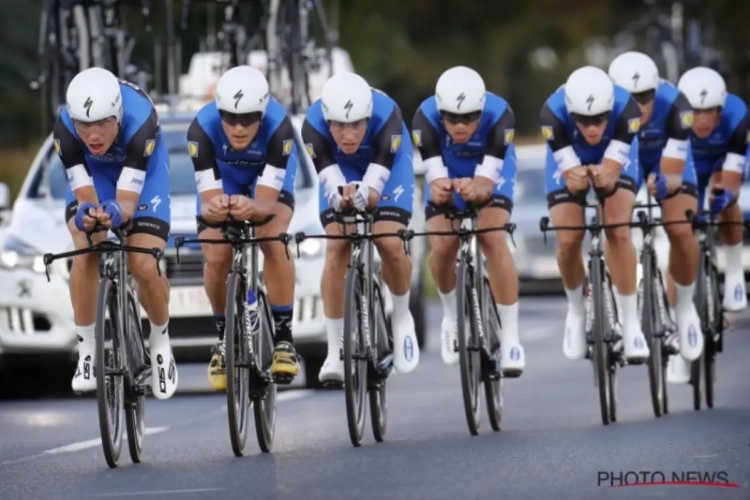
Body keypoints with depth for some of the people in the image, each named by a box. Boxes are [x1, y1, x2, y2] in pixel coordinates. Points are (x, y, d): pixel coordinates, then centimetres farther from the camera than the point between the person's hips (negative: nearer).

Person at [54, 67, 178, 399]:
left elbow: (128, 202, -39)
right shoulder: (65, 130, -35)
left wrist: (115, 212, -62)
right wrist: (85, 214, -54)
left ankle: (160, 342, 14)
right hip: (92, 168, 2)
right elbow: (85, 196, -30)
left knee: (144, 267, -15)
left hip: (142, 165, -2)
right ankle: (86, 351, -8)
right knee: (86, 253, -22)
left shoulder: (140, 123, -41)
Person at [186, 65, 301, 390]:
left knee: (275, 242, -28)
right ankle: (225, 337, 9)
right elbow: (208, 199, -35)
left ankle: (283, 337, -15)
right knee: (215, 259, -17)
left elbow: (267, 202, -39)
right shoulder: (203, 128, -36)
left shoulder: (278, 127, -38)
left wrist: (251, 208, -62)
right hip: (223, 176, 1)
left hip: (269, 176, -1)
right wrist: (213, 208, -59)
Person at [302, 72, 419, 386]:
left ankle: (402, 318, 10)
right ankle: (335, 352, -8)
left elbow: (374, 188, -41)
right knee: (336, 249, -15)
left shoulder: (386, 117, -39)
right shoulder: (313, 127, -35)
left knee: (390, 243, -19)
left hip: (387, 162, -1)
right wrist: (341, 197, -61)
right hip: (340, 165, 1)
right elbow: (331, 184, -38)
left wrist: (362, 195, -63)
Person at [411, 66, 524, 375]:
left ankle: (510, 338, -21)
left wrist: (476, 189, -61)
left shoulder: (499, 115, -36)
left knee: (494, 240, -25)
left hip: (489, 173, -1)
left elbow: (486, 184, -38)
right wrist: (439, 189, -60)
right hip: (447, 172, 1)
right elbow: (435, 179, -37)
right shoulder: (425, 119, -34)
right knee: (441, 247, -19)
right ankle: (452, 315, 11)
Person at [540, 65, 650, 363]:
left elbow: (611, 173, -36)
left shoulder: (626, 109, -38)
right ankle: (576, 312, 14)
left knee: (618, 232, -21)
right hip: (569, 160, 0)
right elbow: (570, 173, -33)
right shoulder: (553, 114, -38)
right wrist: (576, 179, -56)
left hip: (615, 158, 0)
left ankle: (630, 323, -14)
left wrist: (603, 177, -59)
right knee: (568, 240, -13)